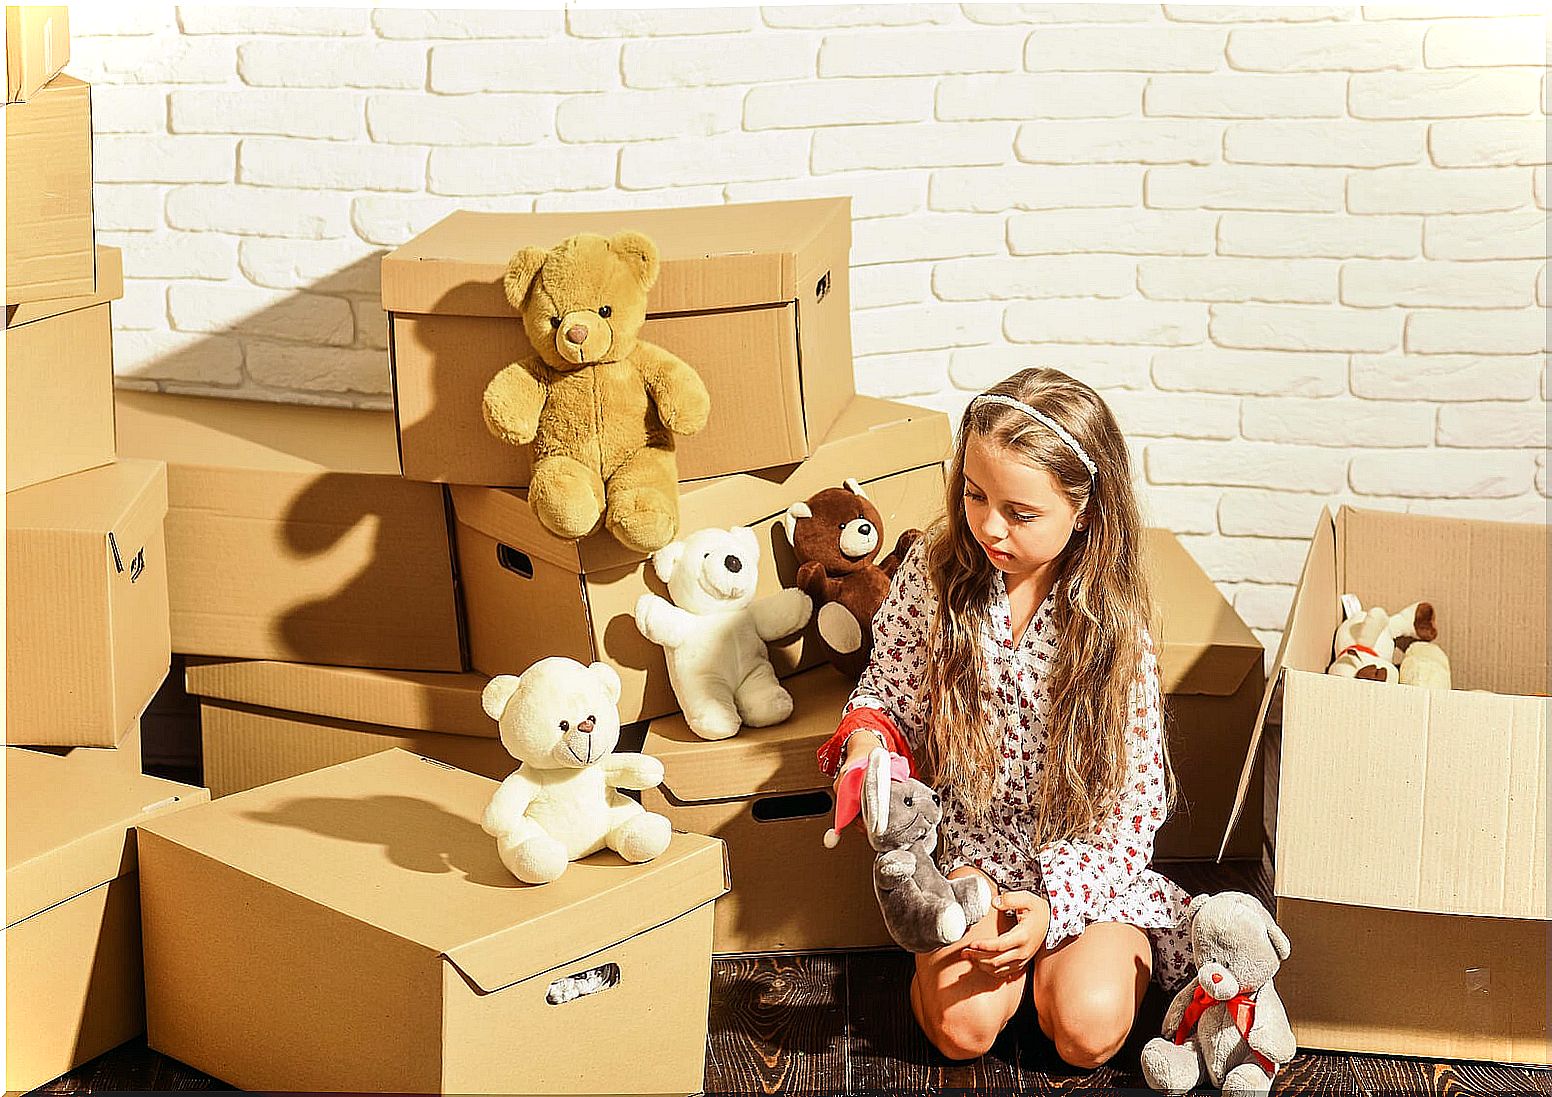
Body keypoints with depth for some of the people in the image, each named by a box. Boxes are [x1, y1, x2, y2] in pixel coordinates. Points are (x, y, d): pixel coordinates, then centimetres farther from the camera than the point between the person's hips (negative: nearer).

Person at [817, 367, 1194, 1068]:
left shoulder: (1111, 619, -15)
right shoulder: (934, 571, -10)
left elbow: (1135, 804, -12)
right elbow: (887, 688, 6)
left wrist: (1055, 904, -26)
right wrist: (866, 738, -18)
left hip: (1084, 852, -1)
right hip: (969, 840, 2)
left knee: (1086, 1029, -21)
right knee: (962, 1024, -19)